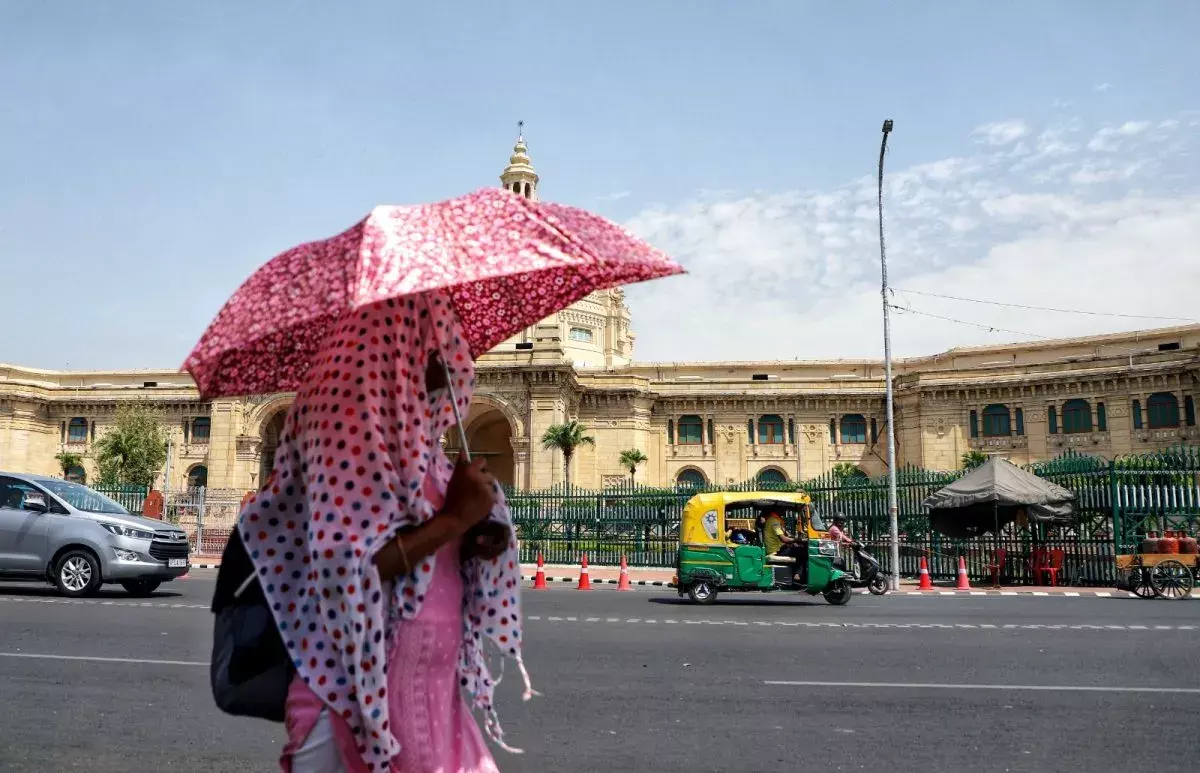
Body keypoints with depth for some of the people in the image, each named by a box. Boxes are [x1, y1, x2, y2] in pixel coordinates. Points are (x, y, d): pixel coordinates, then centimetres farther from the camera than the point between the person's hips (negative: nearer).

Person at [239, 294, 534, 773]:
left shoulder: (414, 432, 9)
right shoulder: (352, 420, -16)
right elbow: (348, 569, -25)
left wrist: (478, 538, -1)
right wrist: (455, 516, -17)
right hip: (362, 698, -8)